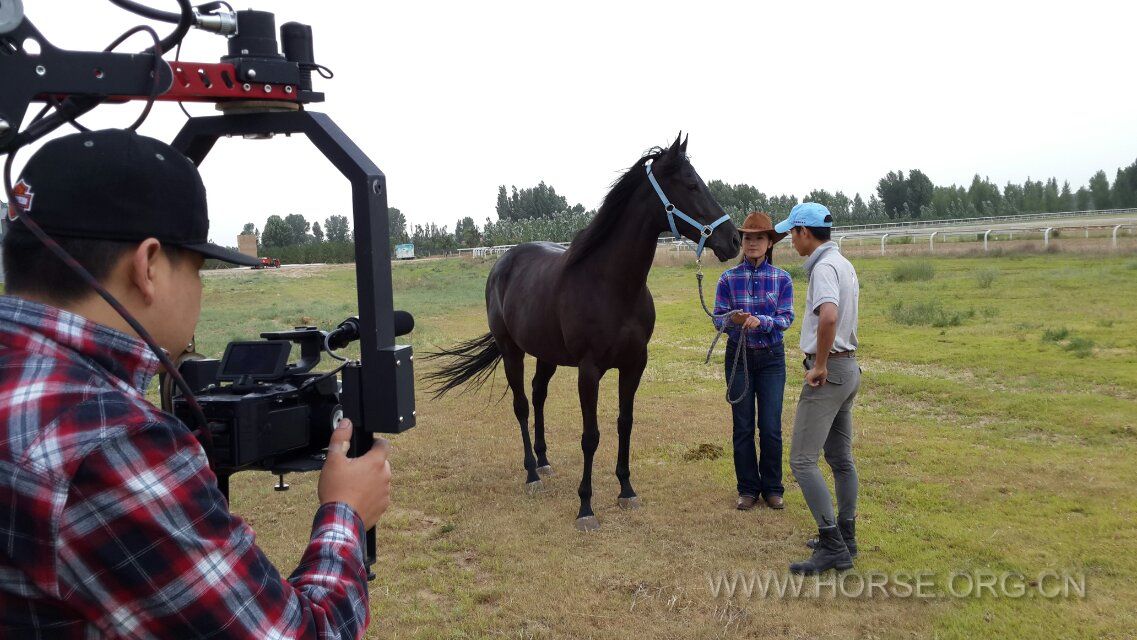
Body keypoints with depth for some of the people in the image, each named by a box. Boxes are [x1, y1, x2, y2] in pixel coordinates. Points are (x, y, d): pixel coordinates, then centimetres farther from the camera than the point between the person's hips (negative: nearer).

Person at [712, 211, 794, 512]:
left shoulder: (782, 279, -1)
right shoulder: (728, 278, -2)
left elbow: (786, 318, -7)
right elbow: (718, 318, -4)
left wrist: (760, 321, -26)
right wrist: (734, 320, -26)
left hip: (771, 357, 0)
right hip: (738, 356, 0)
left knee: (771, 427, 2)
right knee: (743, 427, 6)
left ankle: (772, 488, 18)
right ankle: (748, 489, 19)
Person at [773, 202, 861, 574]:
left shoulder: (824, 267, -17)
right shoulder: (843, 264, 15)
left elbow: (829, 316, -35)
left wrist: (819, 365, -25)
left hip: (829, 371, -10)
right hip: (848, 366, 10)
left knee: (802, 459, -8)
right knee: (840, 457, 15)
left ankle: (833, 546, -7)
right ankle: (845, 538, 25)